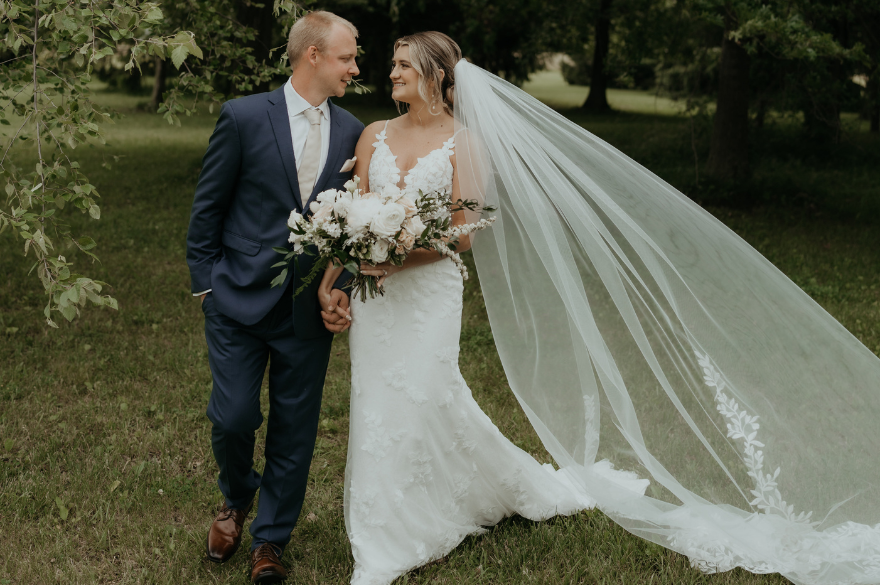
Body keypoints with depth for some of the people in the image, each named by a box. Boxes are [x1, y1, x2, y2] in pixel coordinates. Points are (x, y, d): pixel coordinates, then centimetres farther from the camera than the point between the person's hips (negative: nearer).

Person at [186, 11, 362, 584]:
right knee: (233, 417, 1)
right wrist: (206, 284, -1)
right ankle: (237, 500, 34)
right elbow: (208, 208, 0)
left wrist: (342, 287, -2)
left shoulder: (351, 131, 5)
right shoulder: (244, 117, -6)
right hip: (240, 300, -3)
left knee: (295, 429, 7)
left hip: (311, 307, 3)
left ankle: (271, 539, 25)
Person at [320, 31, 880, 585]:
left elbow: (462, 232, -10)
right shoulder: (374, 136, 9)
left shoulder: (462, 141, -4)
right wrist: (330, 278, -1)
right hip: (374, 295, 5)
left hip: (429, 293, -5)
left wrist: (402, 257, -18)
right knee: (377, 411, 8)